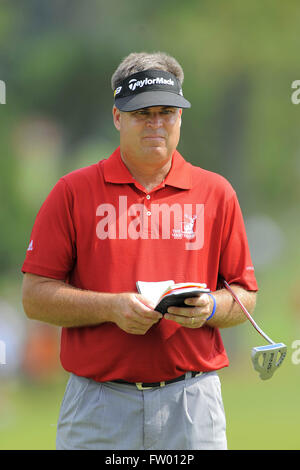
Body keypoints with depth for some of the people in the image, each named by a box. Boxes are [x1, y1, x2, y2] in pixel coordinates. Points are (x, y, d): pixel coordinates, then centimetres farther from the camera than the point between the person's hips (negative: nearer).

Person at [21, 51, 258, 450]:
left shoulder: (216, 193, 10)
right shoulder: (74, 192, 4)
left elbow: (245, 296, 11)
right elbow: (35, 296, 0)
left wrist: (209, 308, -10)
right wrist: (112, 307, -14)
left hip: (191, 402, 1)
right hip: (98, 401, -1)